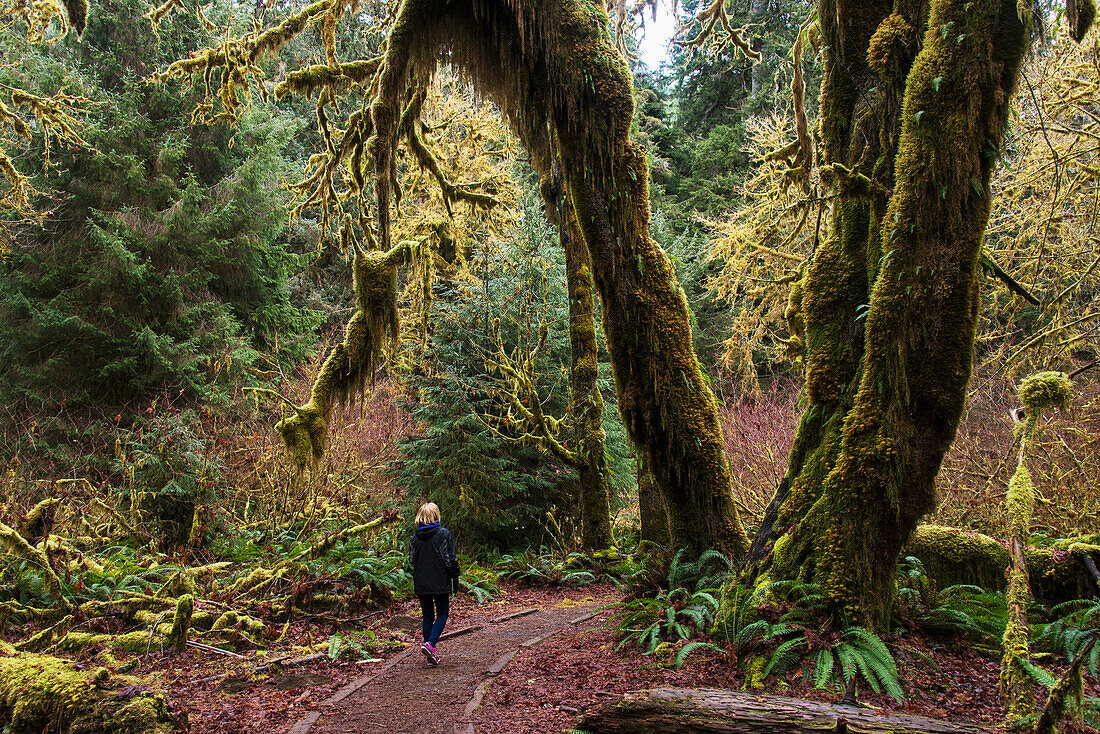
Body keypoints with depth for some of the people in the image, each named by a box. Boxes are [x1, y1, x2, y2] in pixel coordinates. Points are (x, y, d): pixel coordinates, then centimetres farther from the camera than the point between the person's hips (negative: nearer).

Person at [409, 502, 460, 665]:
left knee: (427, 616, 12)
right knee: (442, 614, 9)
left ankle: (431, 655, 13)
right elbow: (450, 559, -10)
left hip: (420, 583, 4)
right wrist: (455, 578, -1)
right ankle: (430, 644, -12)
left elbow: (412, 560, 6)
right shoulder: (443, 534, -10)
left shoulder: (416, 536, 2)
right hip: (440, 583, -4)